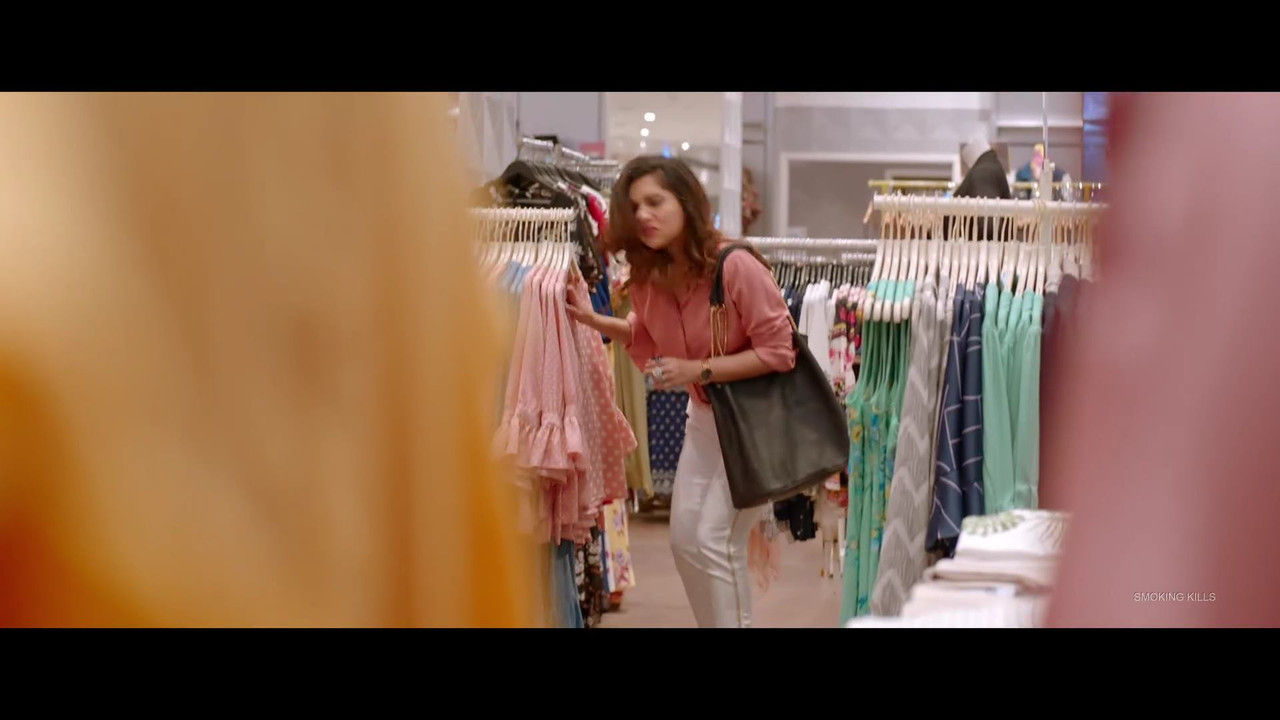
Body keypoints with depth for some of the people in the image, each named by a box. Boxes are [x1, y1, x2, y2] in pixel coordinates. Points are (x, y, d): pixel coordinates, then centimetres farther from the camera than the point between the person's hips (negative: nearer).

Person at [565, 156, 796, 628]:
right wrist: (593, 320, -2)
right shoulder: (648, 276, -6)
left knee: (714, 540, -11)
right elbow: (648, 338, 14)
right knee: (685, 538, 10)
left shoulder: (737, 267, -28)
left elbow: (778, 352, -25)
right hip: (704, 416, 7)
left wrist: (699, 370, -29)